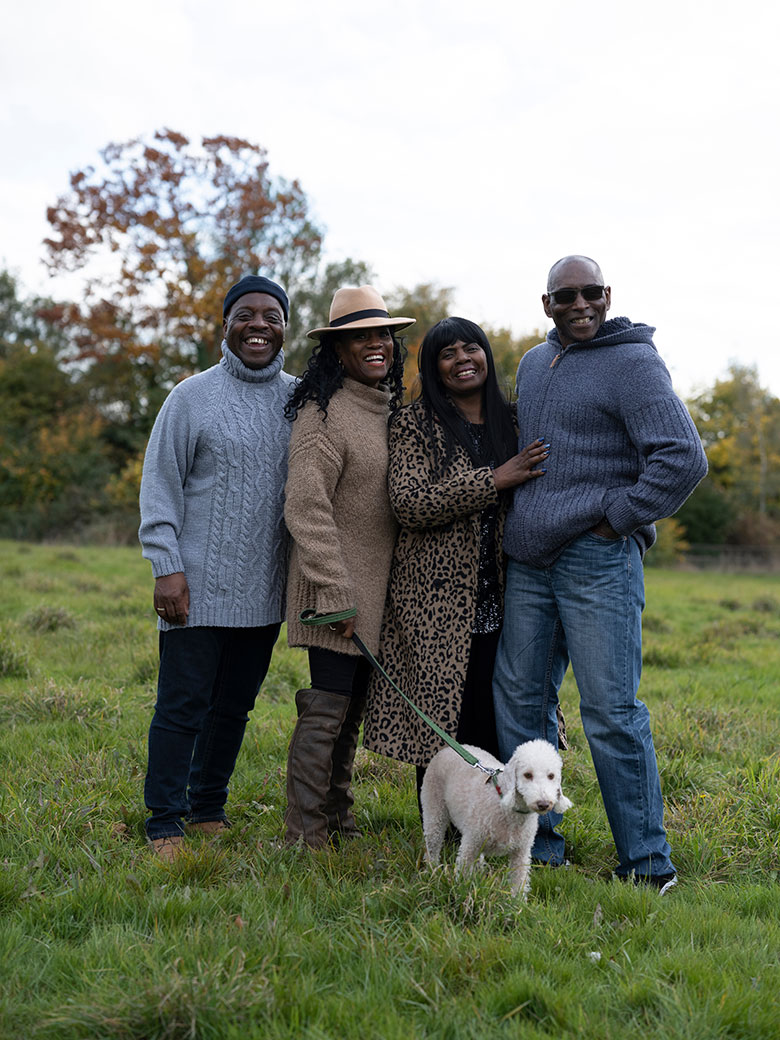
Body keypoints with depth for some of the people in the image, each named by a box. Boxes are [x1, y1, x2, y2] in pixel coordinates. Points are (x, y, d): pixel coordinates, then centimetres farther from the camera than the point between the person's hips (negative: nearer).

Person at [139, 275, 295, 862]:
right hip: (199, 587, -4)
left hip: (264, 591, 4)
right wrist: (167, 565, -11)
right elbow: (160, 485, -3)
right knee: (182, 707, 0)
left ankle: (209, 811, 28)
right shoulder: (193, 396, -3)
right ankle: (166, 825, 11)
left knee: (234, 707, 14)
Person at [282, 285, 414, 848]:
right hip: (338, 588, -8)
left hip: (377, 588, 8)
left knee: (354, 703, 15)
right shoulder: (324, 412, -13)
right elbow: (306, 508, -18)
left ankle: (337, 818, 28)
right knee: (328, 706, -5)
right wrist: (336, 595, -20)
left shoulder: (391, 409, 14)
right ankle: (305, 834, 6)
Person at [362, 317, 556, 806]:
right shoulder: (415, 424, -1)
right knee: (441, 715, 1)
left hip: (497, 599, 4)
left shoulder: (511, 421, 12)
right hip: (438, 600, -3)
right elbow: (410, 505, -15)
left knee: (498, 716, 2)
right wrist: (494, 480, -19)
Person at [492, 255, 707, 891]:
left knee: (611, 710, -6)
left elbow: (684, 458, -16)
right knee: (519, 699, 10)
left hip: (598, 560, -8)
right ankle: (535, 845, 22)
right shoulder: (533, 364, 18)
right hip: (530, 562, 8)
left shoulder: (633, 362, -7)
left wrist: (616, 518, -11)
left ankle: (647, 861, 5)